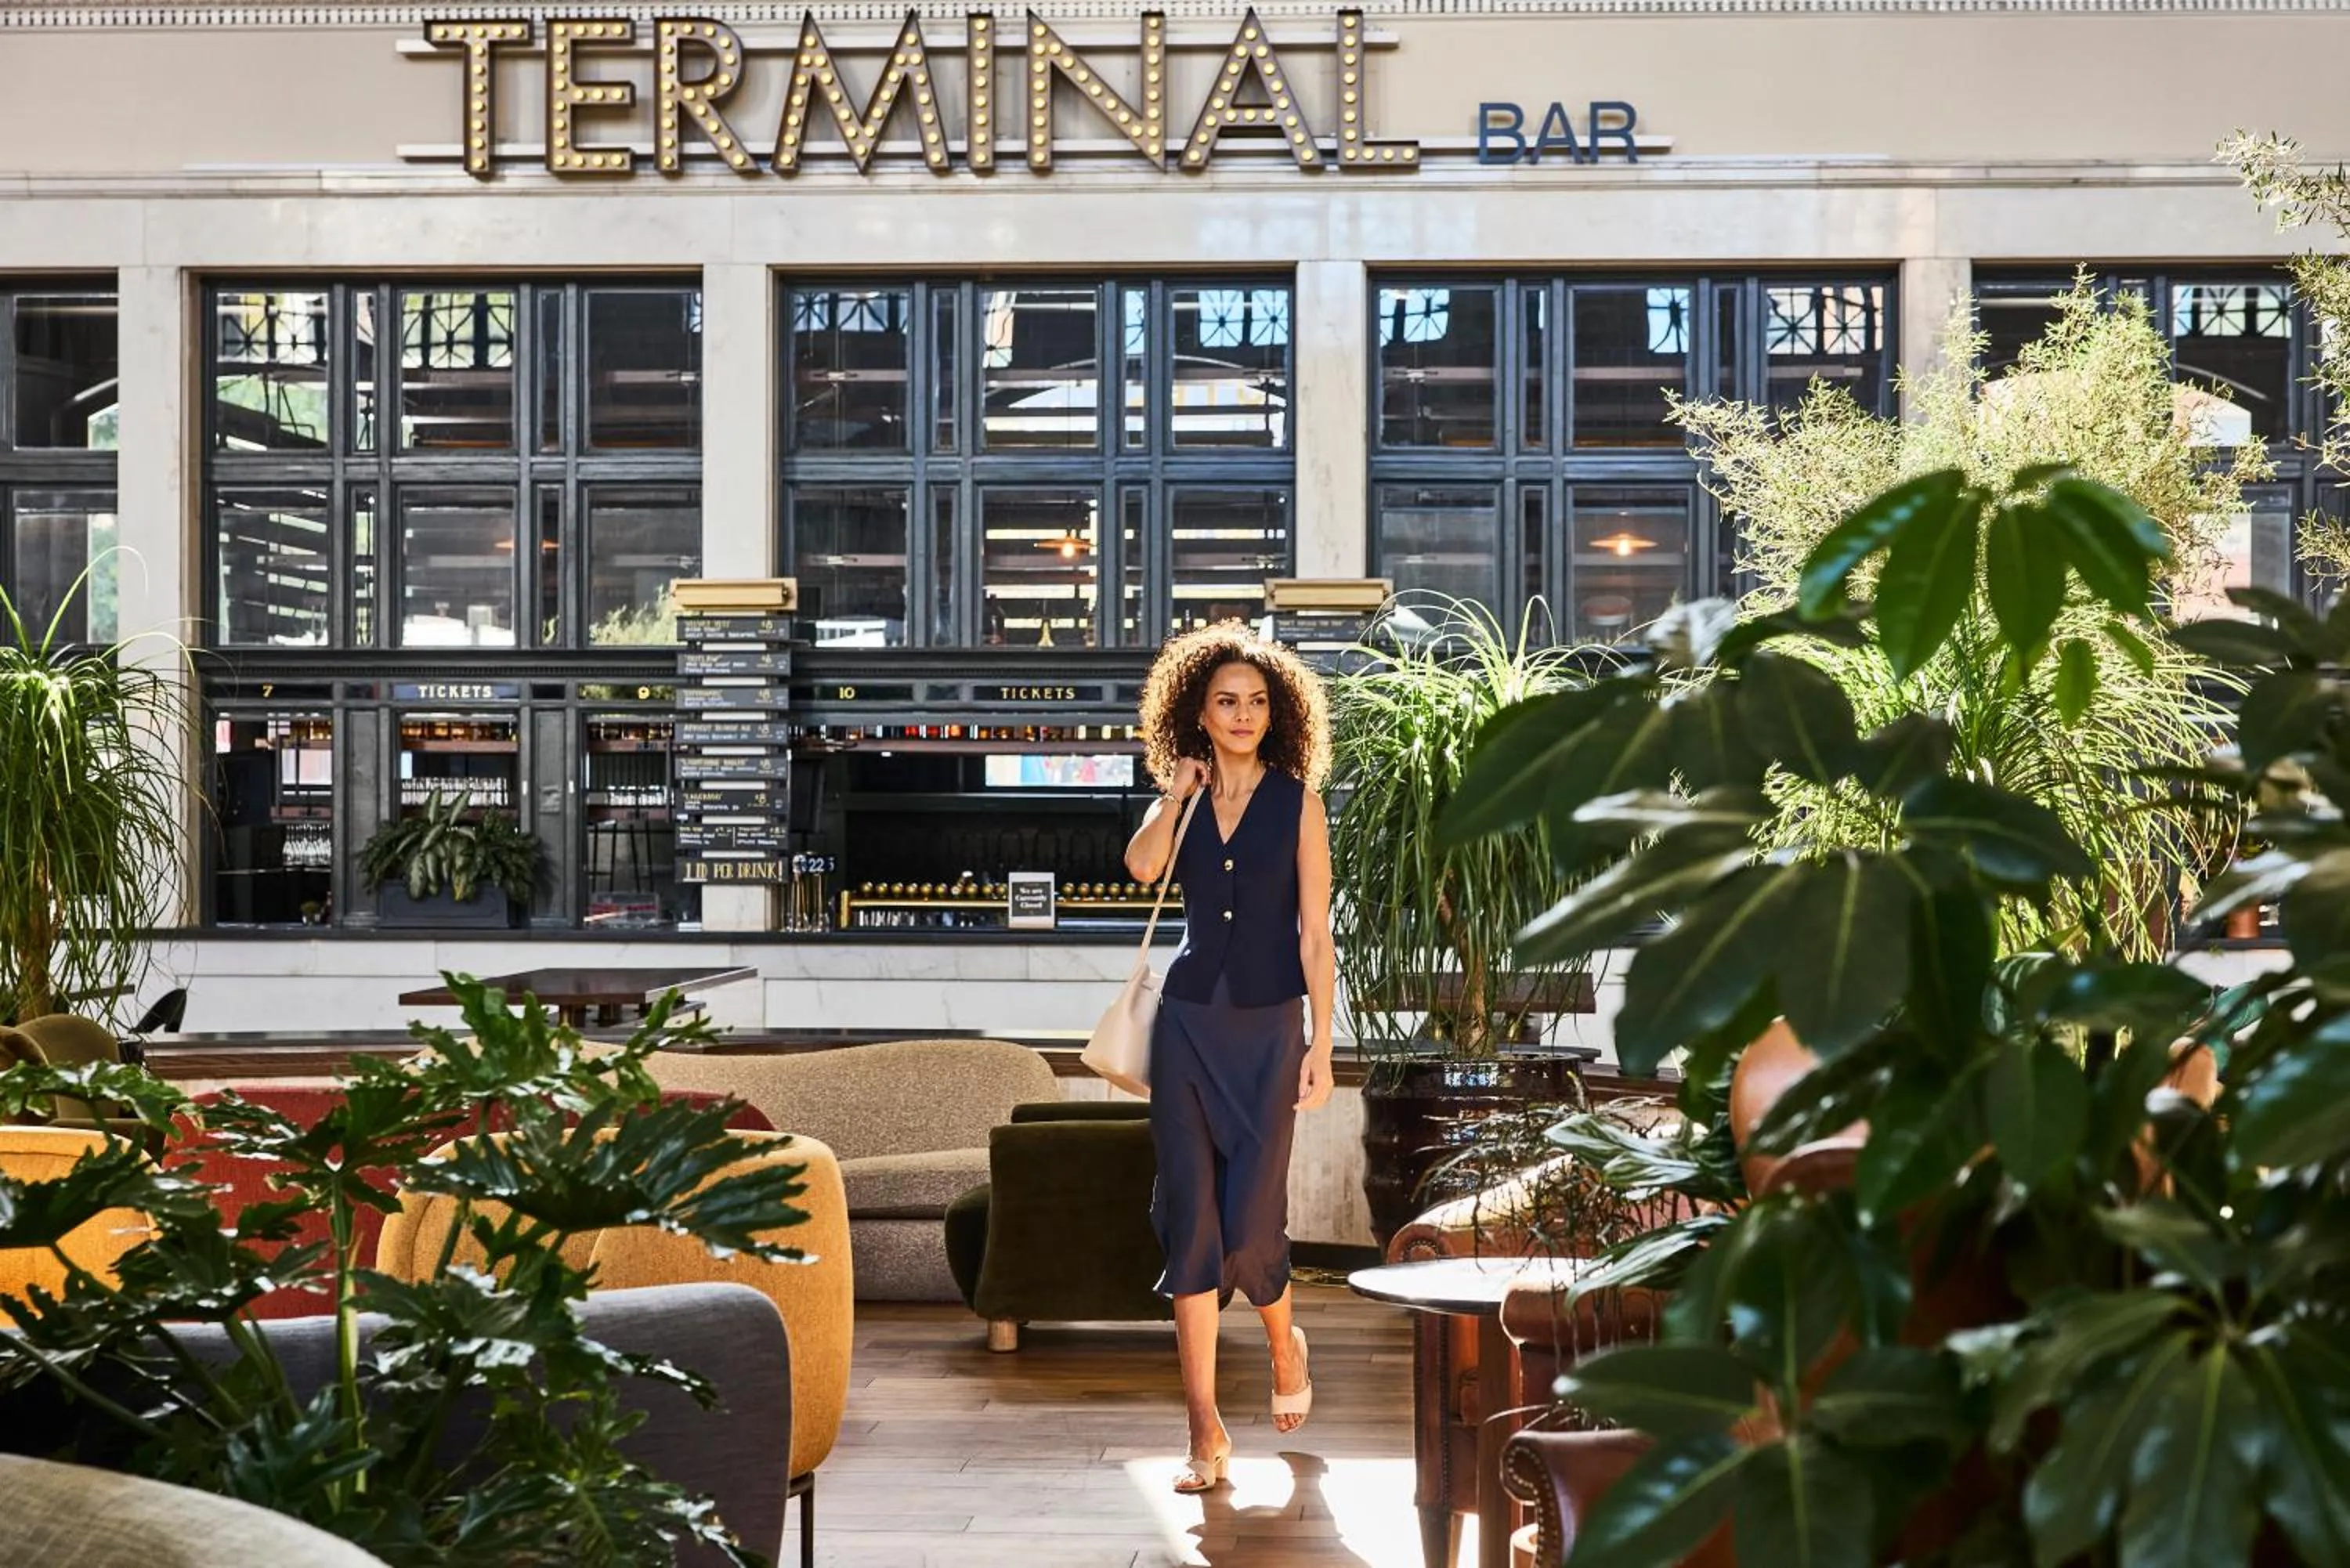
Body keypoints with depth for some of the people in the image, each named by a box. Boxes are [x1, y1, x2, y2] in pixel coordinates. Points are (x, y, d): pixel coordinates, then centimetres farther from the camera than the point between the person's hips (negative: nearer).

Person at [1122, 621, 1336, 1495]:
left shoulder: (1297, 802, 1)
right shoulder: (1182, 800, 8)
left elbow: (1314, 933, -2)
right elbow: (1141, 867, -15)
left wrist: (1321, 1045, -6)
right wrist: (1179, 793, -10)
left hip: (1268, 1027, -2)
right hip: (1189, 1020, 3)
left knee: (1249, 1221, -5)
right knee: (1190, 1216, 0)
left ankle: (1284, 1343, 30)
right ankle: (1207, 1431, 5)